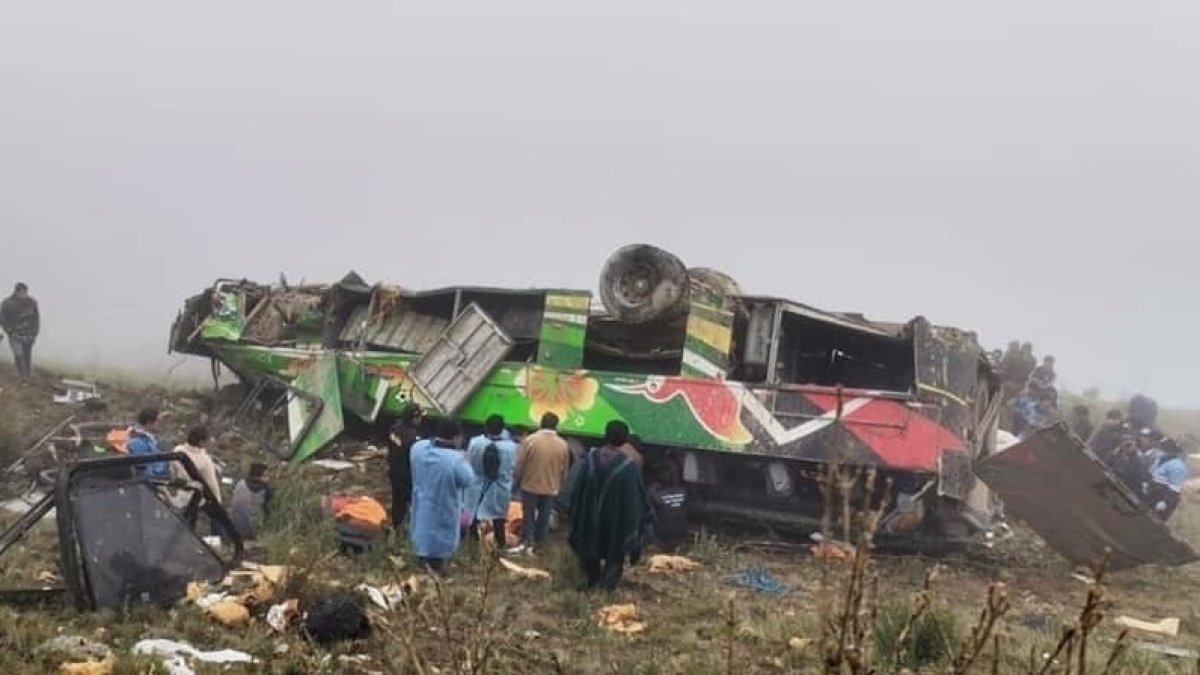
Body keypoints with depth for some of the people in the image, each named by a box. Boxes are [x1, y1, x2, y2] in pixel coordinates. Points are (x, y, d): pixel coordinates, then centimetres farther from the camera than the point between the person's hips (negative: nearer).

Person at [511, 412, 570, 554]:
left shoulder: (530, 440, -13)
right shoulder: (562, 445, -5)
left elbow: (520, 464, -7)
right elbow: (564, 470, 4)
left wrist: (518, 480, 8)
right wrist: (559, 486, 18)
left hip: (530, 486, -2)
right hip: (551, 488, 2)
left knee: (528, 515, 10)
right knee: (544, 517, 11)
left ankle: (526, 542, 9)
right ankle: (537, 543, 16)